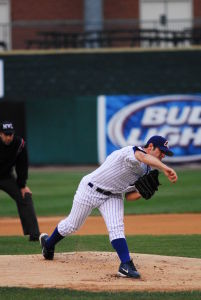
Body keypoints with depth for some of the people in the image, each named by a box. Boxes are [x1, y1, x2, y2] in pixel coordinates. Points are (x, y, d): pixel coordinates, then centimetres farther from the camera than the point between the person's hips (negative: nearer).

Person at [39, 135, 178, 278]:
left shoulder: (145, 171, 0)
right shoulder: (132, 151, -27)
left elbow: (129, 196, 5)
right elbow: (143, 157, -54)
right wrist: (165, 168, -71)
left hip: (113, 196, 6)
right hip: (91, 190, -6)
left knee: (116, 227, -18)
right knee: (72, 225, 11)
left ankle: (126, 265, -26)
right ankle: (48, 243, 38)